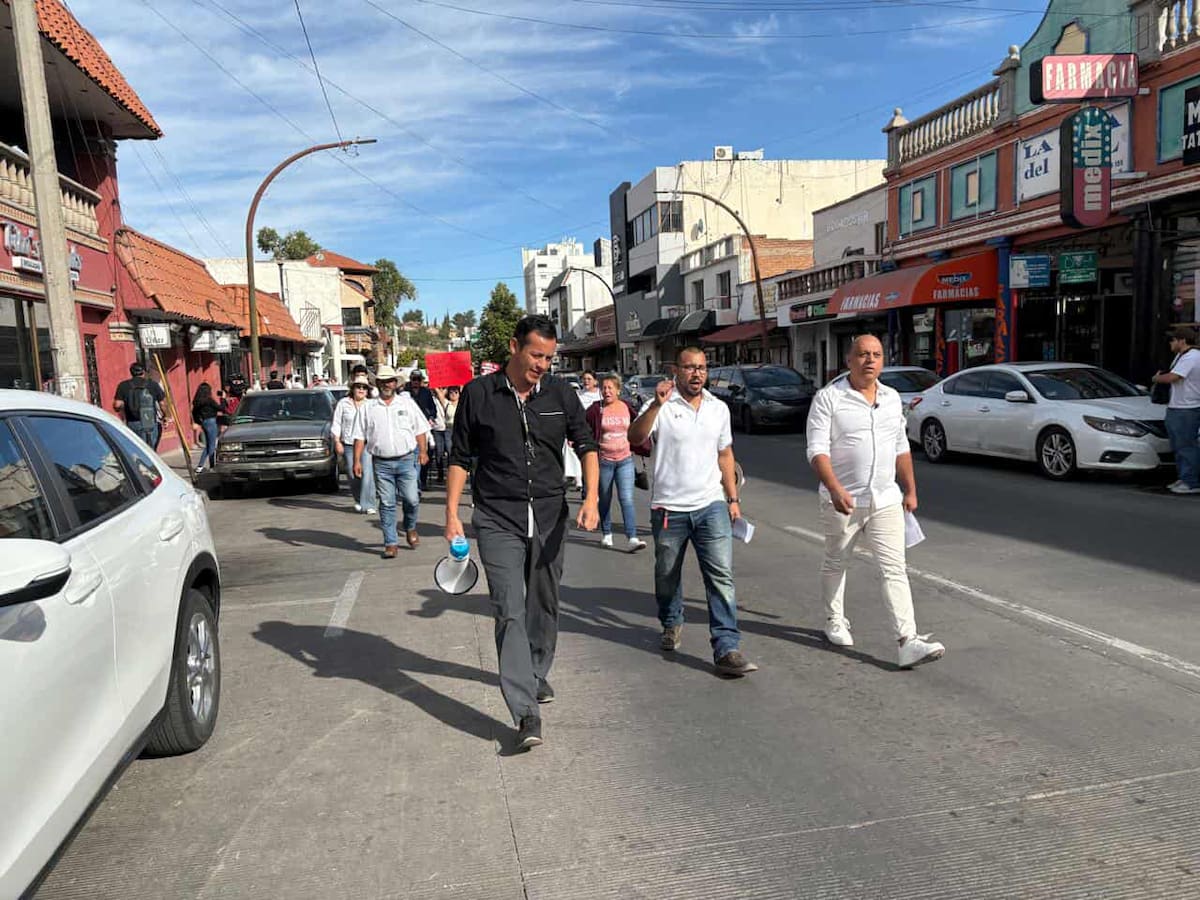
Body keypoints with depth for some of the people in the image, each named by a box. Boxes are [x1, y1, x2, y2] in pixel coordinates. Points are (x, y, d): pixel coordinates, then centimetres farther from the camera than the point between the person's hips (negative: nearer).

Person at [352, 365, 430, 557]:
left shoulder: (407, 403, 9)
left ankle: (410, 528, 25)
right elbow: (360, 436, 7)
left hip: (406, 459, 0)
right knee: (386, 504, 1)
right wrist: (357, 461, -1)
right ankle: (391, 543, 7)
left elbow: (420, 429, 10)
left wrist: (423, 451, -2)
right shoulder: (368, 407, 9)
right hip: (381, 463, 1)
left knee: (411, 499, -4)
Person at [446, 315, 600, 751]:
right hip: (497, 520, -3)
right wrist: (452, 513, -2)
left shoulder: (561, 395, 3)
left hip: (550, 518, 3)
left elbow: (586, 446, 7)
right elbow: (460, 457, 3)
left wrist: (591, 499, -8)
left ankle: (537, 675, 38)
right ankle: (525, 711, -8)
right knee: (510, 611, -9)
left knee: (544, 606, 14)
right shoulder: (478, 394, -3)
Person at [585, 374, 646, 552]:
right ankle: (606, 534, 30)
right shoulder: (596, 409, -5)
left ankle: (632, 539, -12)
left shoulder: (626, 407, 2)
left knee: (627, 499, -8)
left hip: (625, 459, 1)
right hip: (603, 461, -1)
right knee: (605, 500, 13)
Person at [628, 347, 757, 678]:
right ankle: (672, 624, 41)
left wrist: (733, 498, 14)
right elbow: (635, 438, -22)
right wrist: (657, 404, -34)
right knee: (667, 575, 15)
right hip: (669, 509, -2)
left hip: (711, 505, 2)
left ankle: (727, 648, -6)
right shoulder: (662, 405, -5)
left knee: (721, 576, -8)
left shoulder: (719, 408, 9)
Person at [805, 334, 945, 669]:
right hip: (842, 500, -4)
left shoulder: (892, 398, 10)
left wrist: (910, 490, 16)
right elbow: (817, 450, -16)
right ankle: (834, 622, 33)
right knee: (835, 564, 13)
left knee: (895, 569, -3)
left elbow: (901, 449, 19)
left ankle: (908, 641, -5)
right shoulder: (829, 397, -8)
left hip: (886, 500, 4)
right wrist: (834, 488, -29)